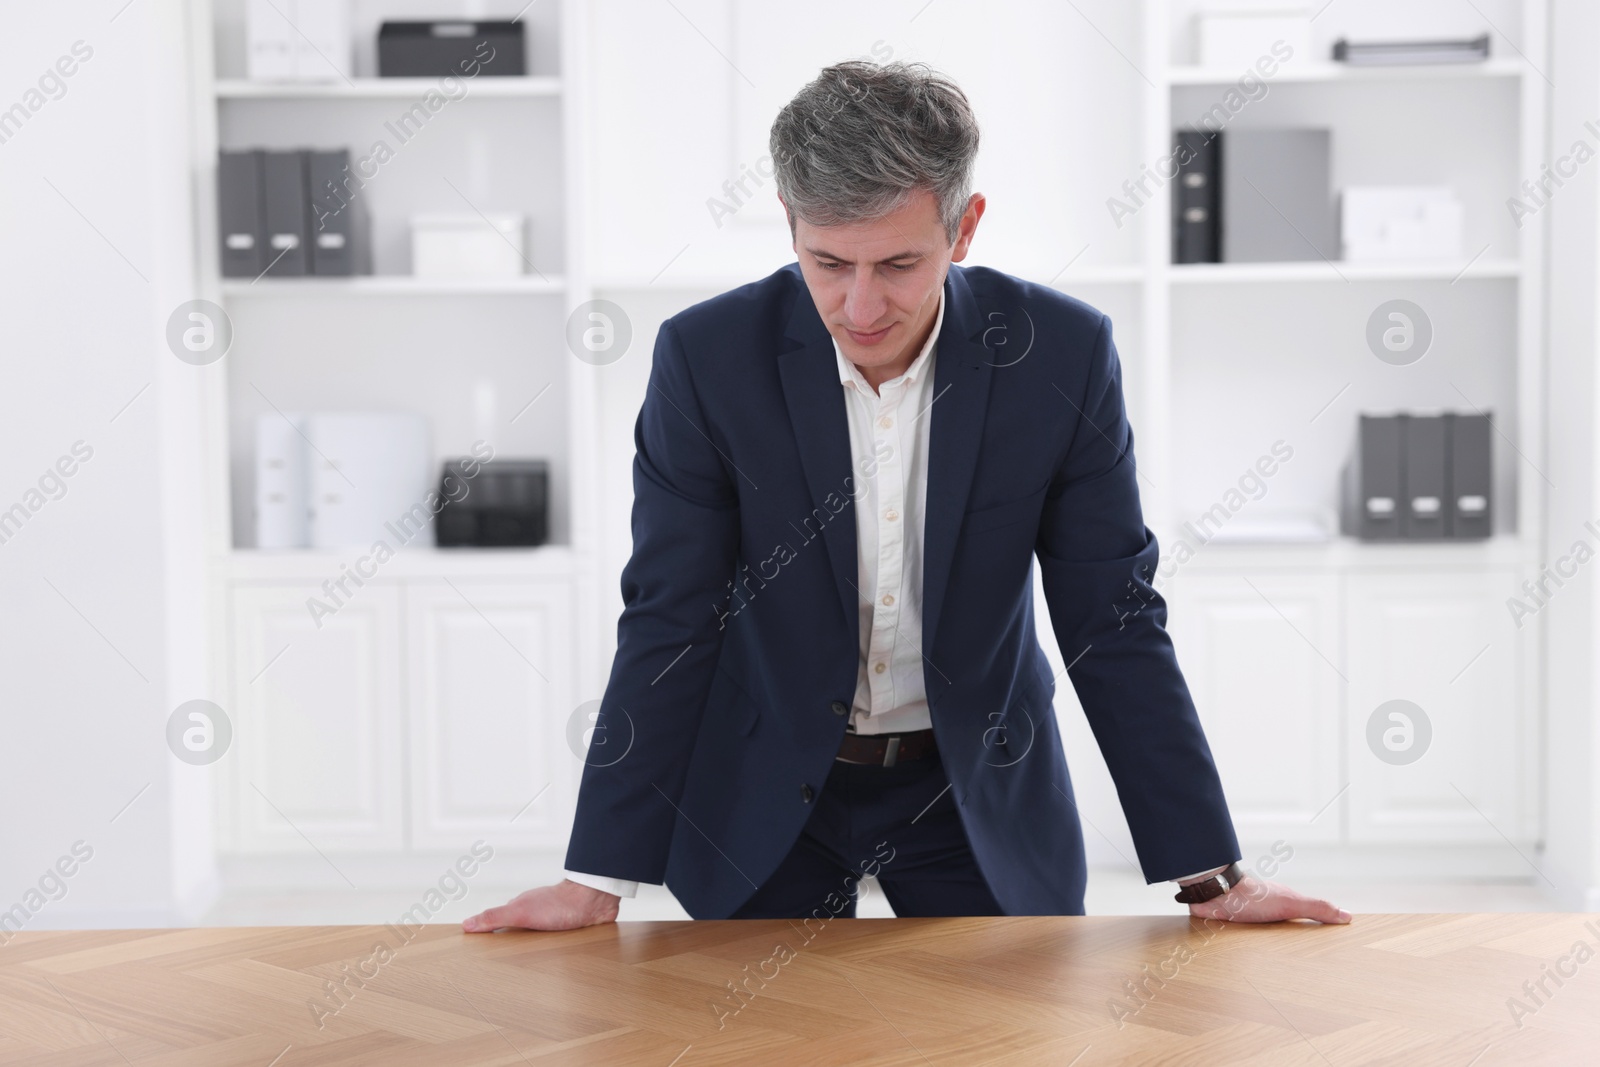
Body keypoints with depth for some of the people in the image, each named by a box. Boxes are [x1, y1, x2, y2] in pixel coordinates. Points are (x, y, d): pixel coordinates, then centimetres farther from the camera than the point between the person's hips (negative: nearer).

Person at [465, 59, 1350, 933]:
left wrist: (1210, 874, -10)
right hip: (763, 799, 0)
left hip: (980, 791, 1)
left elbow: (1115, 625, -9)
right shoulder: (706, 356, -17)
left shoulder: (1061, 354, -15)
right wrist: (598, 880, -14)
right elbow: (668, 625, -12)